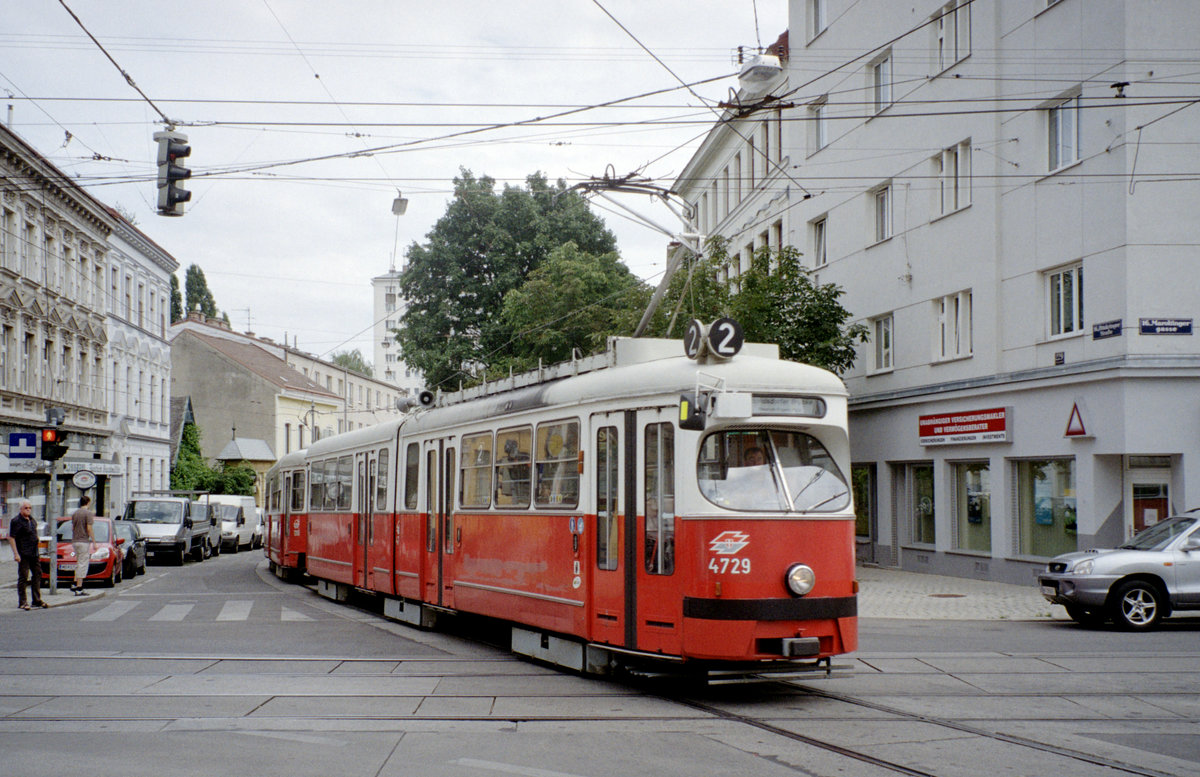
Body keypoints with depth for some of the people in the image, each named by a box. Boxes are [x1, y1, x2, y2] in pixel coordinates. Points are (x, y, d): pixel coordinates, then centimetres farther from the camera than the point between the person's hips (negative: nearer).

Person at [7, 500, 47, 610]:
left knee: (37, 574, 9)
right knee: (23, 577, -4)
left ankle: (37, 600, 17)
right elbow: (11, 538, -13)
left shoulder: (32, 520, 14)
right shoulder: (16, 521, -10)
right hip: (23, 554, -8)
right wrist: (15, 553, -19)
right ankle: (22, 602, 2)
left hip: (34, 554, 8)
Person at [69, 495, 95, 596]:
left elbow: (72, 528, 15)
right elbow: (89, 529, -15)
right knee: (83, 564, -5)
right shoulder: (88, 513, -10)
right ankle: (79, 588, -6)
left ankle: (75, 584, 15)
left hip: (75, 541, 7)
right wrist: (94, 541, -9)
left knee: (79, 563, 20)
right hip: (84, 541, -7)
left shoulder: (74, 513, 12)